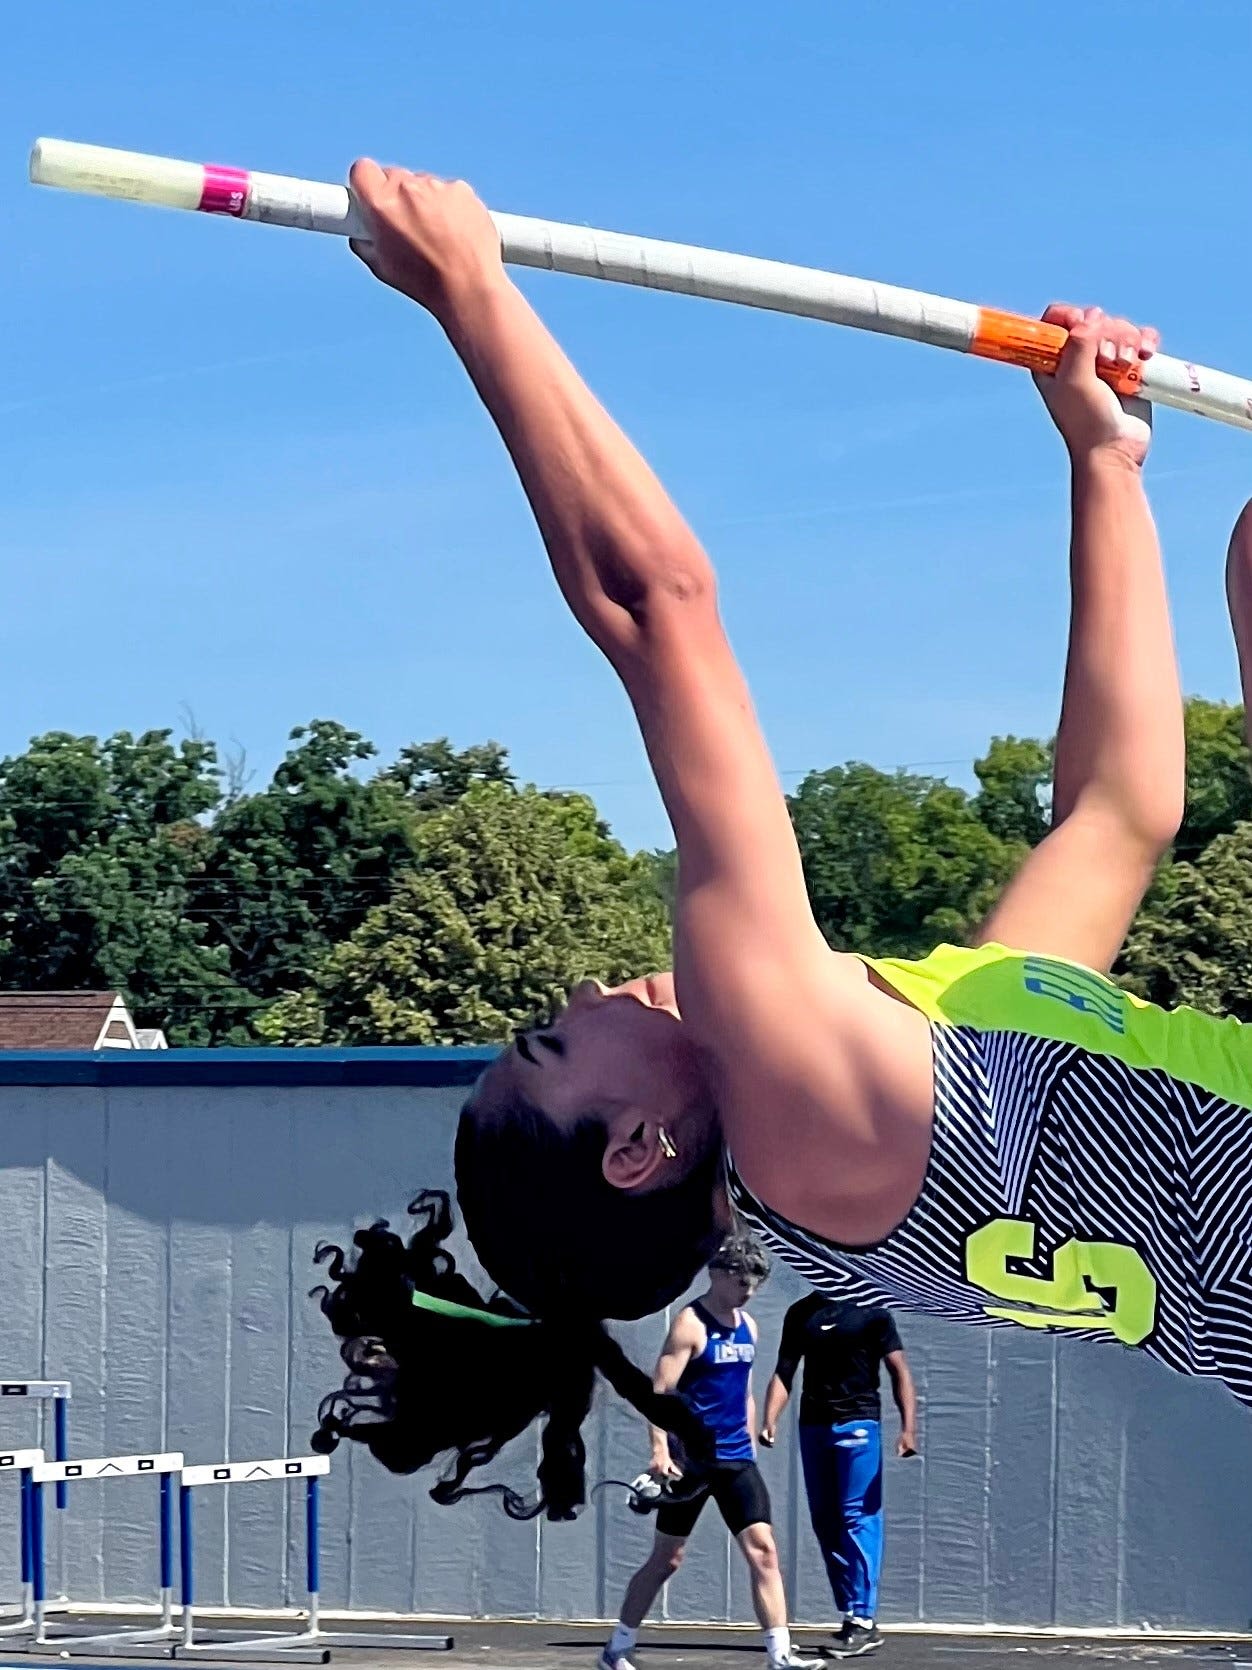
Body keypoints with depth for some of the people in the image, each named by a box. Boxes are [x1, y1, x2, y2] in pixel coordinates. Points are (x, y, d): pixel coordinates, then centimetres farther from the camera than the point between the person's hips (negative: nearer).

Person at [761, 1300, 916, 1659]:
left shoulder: (872, 1313, 1)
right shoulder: (801, 1313, 13)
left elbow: (898, 1372, -3)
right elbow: (784, 1373, 11)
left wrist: (908, 1427, -15)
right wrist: (770, 1420, -5)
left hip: (858, 1423, -5)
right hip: (813, 1425, 5)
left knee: (858, 1519, -10)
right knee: (825, 1524, 5)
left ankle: (863, 1621, -11)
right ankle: (851, 1616, 11)